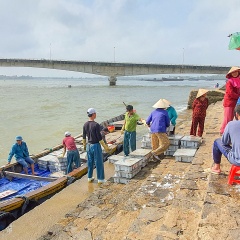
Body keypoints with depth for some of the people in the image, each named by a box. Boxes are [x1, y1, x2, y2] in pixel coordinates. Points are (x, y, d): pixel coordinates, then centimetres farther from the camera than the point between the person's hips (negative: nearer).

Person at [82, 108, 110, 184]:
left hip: (89, 145, 7)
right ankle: (100, 179, 14)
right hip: (96, 146, -6)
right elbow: (99, 138, -20)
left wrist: (84, 145, 22)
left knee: (90, 162, 17)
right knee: (99, 163, 6)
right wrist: (105, 147, -10)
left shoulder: (85, 125, -1)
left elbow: (84, 137, 7)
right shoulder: (96, 125, -21)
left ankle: (90, 177, 27)